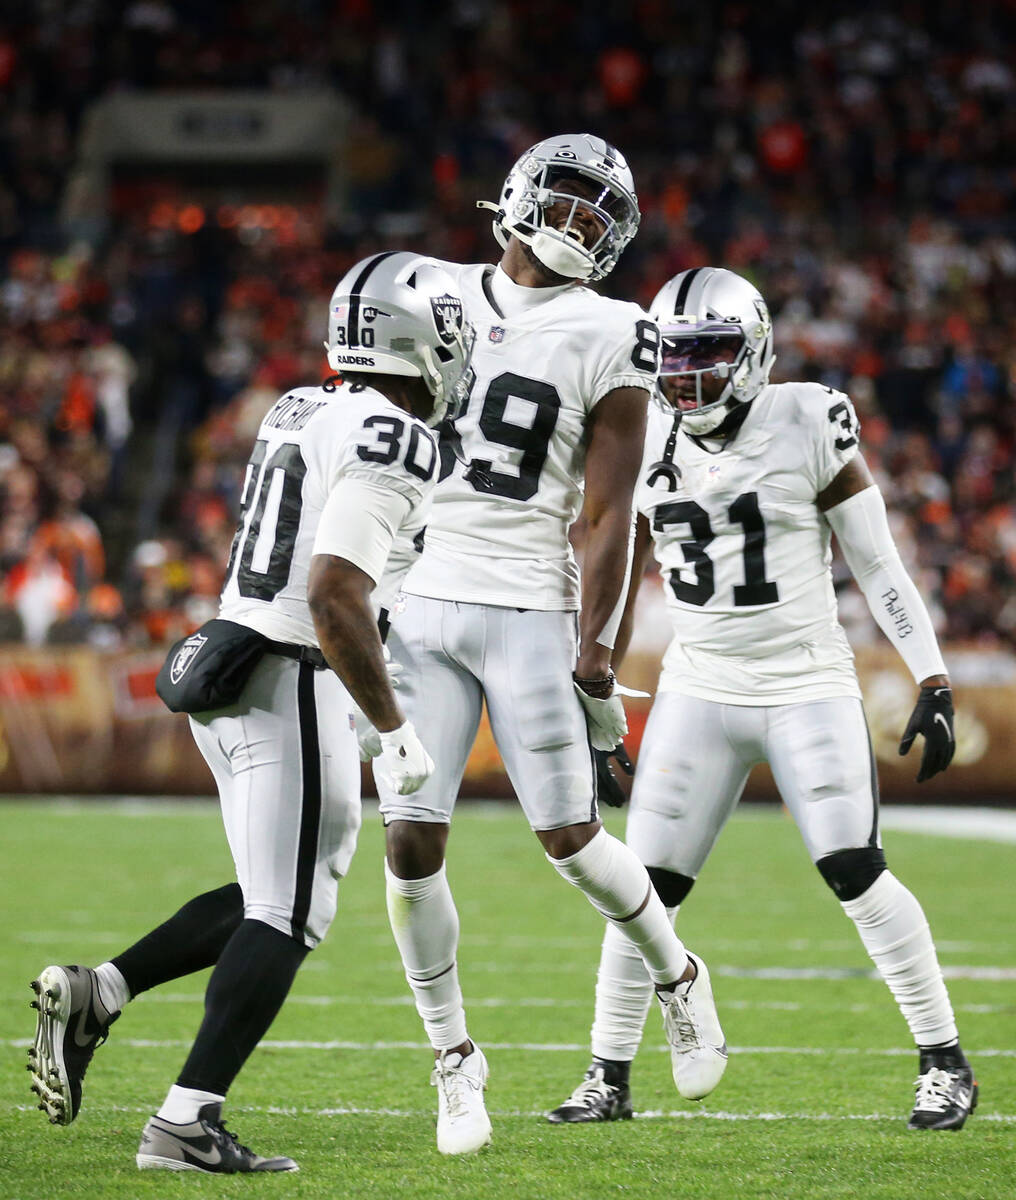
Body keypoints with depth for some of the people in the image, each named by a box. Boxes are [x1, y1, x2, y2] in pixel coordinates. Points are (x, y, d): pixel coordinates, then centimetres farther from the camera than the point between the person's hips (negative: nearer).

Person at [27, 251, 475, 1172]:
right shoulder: (393, 444, -15)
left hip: (227, 665, 9)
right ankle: (186, 1122, -5)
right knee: (288, 917, -2)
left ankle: (94, 995, 10)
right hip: (293, 687, -9)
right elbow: (335, 598, -23)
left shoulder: (298, 412, 12)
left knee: (271, 900, 19)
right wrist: (394, 728, -18)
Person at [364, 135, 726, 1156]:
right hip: (419, 604, 3)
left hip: (528, 611, -3)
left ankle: (677, 977, 26)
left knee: (570, 837, -3)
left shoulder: (608, 339, -1)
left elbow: (608, 521, -3)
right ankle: (454, 1063, 10)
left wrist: (593, 662, -8)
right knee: (412, 843, -5)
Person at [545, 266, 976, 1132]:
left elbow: (879, 566, -4)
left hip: (806, 687, -3)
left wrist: (933, 684, -8)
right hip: (698, 694, 3)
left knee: (855, 873, -13)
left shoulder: (807, 428, -8)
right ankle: (609, 1078, 11)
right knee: (648, 887, -1)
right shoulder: (648, 447, 3)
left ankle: (945, 1062, 0)